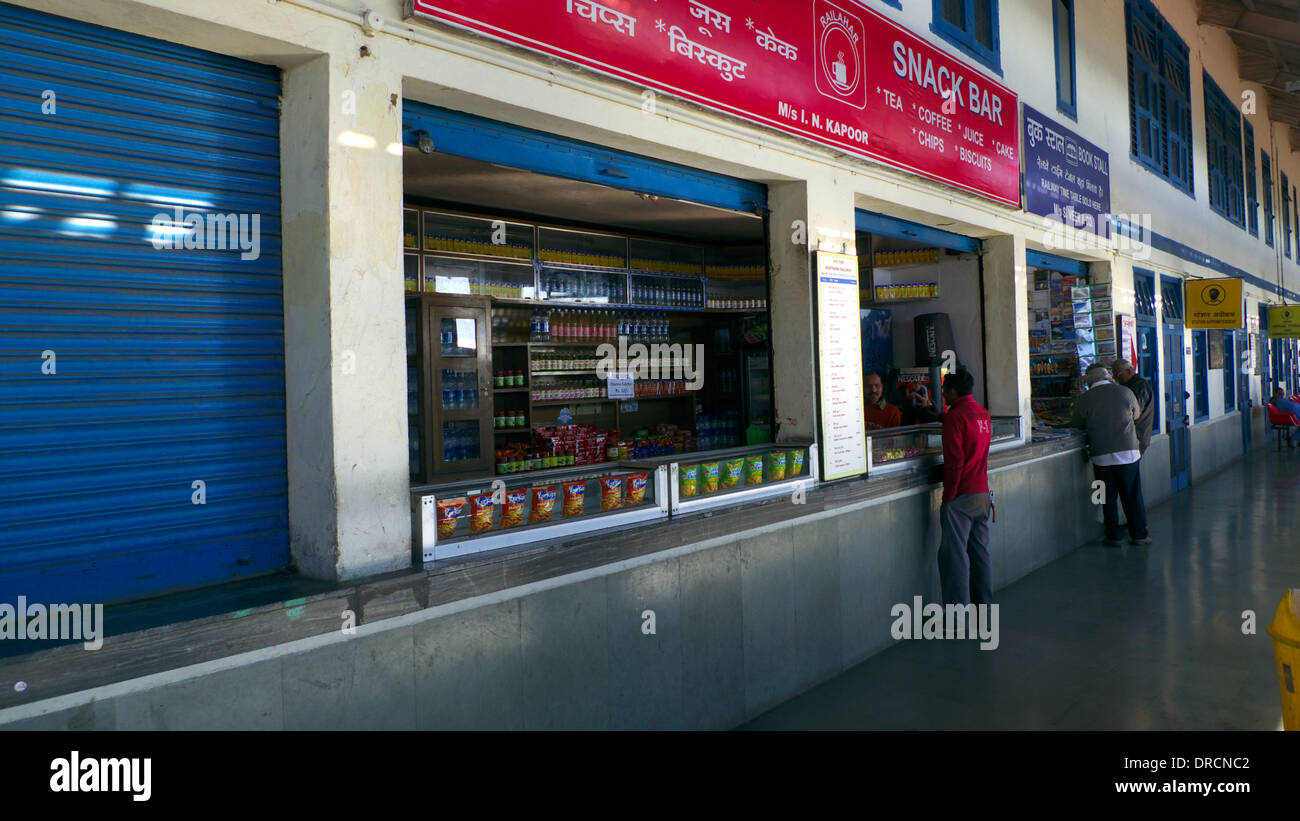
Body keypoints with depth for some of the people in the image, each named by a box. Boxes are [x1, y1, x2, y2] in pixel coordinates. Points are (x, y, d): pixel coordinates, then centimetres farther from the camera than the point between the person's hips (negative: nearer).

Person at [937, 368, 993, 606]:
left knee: (954, 553, -4)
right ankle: (983, 602, 22)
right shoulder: (983, 414, 11)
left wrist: (948, 495, -12)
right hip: (982, 492, 8)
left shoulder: (956, 416, -13)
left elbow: (955, 460, -18)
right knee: (980, 550, 15)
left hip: (961, 496, -8)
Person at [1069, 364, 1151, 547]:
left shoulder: (1083, 400, -5)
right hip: (1128, 452, 1)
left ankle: (1113, 537, 13)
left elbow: (1075, 425, 7)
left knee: (1108, 499, 9)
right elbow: (1137, 414, 17)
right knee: (1133, 497, 10)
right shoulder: (1125, 392, 0)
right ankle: (1139, 535, 17)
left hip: (1101, 456, -1)